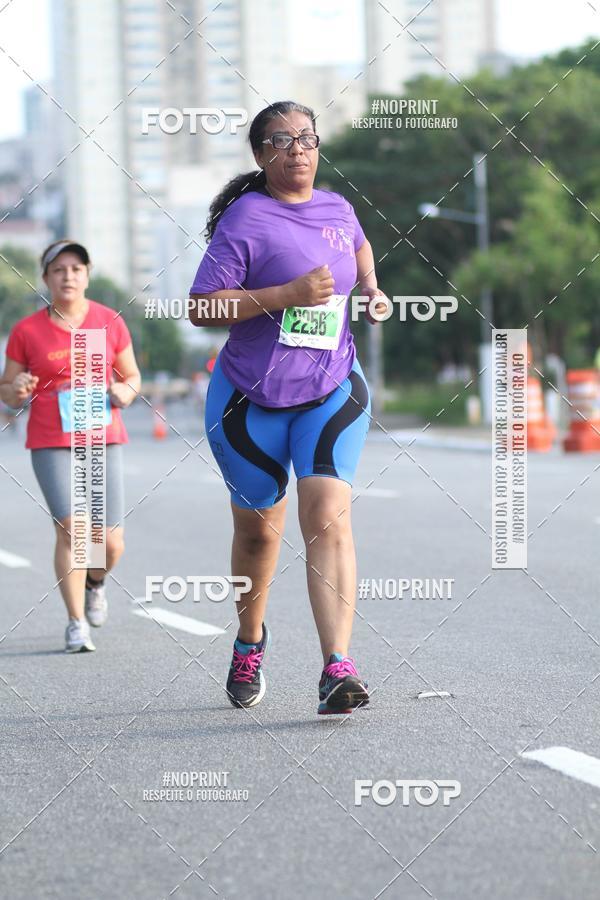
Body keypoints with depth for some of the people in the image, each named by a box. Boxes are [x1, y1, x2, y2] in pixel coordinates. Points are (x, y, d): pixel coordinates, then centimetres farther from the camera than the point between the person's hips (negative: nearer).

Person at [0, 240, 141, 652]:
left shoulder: (110, 322, 4)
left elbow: (132, 375, 15)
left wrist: (125, 393, -8)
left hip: (104, 441, 2)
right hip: (51, 444, -1)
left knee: (111, 543, -1)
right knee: (72, 529, -17)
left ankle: (95, 583, 35)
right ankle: (76, 623, -5)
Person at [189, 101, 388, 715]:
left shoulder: (336, 208, 6)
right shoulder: (246, 218, -11)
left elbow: (359, 245, 32)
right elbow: (200, 309, -18)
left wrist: (370, 287, 12)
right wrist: (286, 295, -24)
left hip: (332, 393, 2)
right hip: (251, 400, -2)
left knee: (327, 519, -17)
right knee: (258, 531, 13)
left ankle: (337, 670, -25)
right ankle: (249, 642, 41)